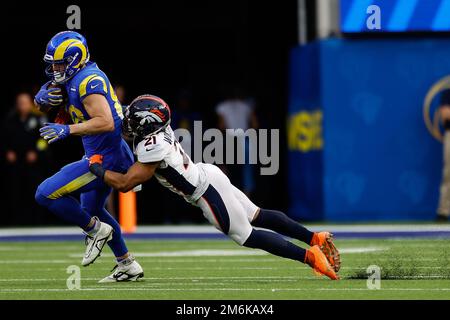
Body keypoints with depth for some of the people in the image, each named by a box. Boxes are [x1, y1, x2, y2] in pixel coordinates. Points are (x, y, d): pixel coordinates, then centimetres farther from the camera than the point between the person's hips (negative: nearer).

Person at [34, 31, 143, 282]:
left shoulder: (88, 82, -21)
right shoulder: (74, 78, 9)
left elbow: (106, 122, -32)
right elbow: (42, 100, 15)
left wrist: (68, 130, -32)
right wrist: (43, 97, -8)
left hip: (106, 158, -11)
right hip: (112, 157, 11)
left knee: (46, 194, -13)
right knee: (92, 209, 29)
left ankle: (96, 230, 2)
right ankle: (128, 266, 36)